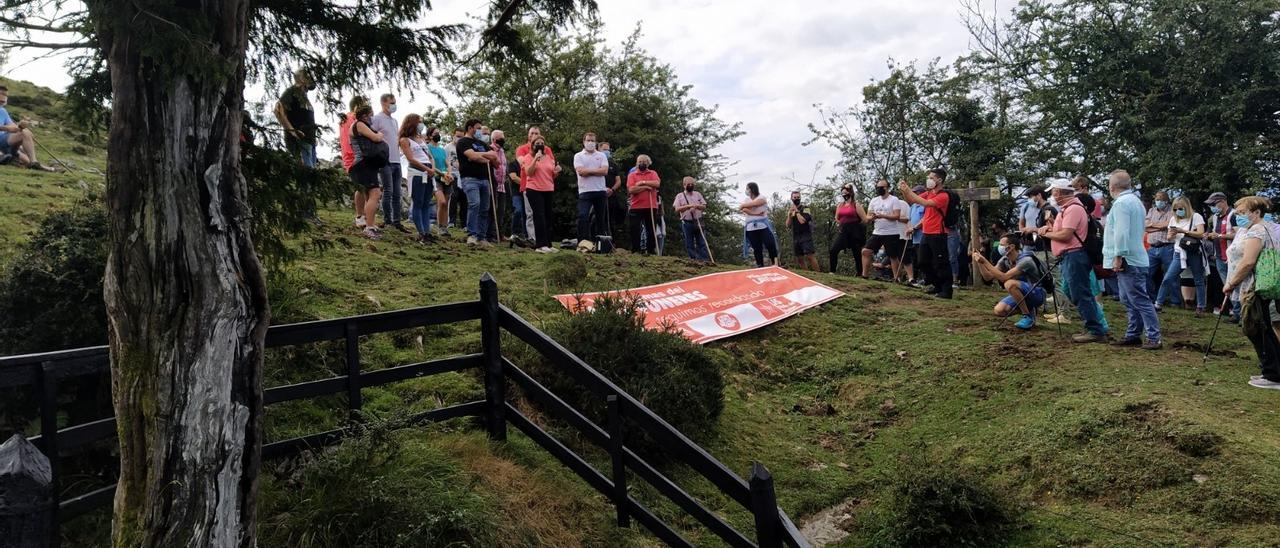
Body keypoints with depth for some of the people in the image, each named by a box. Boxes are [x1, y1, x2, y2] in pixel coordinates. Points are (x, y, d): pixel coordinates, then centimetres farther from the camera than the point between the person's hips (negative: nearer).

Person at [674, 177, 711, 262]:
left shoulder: (698, 194, 12)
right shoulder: (680, 196, 3)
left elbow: (704, 207, 8)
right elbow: (677, 209, -8)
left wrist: (697, 206, -13)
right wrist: (688, 206, -19)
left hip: (698, 222, 2)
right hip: (687, 223, -2)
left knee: (702, 243, -3)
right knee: (689, 245, 0)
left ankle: (706, 261, -6)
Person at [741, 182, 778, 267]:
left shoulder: (762, 198, 4)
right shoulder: (746, 200, 17)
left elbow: (753, 204, -14)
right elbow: (744, 210, -3)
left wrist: (743, 206, 1)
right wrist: (757, 214, -12)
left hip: (763, 226, -3)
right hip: (751, 228, 4)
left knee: (770, 245, -12)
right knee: (756, 248, 3)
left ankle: (775, 264, -6)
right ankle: (760, 266, 6)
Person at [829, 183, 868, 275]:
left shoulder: (856, 204, -3)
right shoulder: (840, 205, 13)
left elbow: (864, 219, -7)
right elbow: (837, 219, 23)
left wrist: (854, 224, 4)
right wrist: (844, 224, 12)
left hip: (854, 232, -5)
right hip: (843, 231, 5)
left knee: (857, 254, 1)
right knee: (833, 250, -11)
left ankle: (859, 273, 10)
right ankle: (832, 271, -5)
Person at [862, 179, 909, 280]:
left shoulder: (894, 200, -6)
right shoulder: (874, 201, 9)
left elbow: (897, 216, -15)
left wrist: (882, 216, -24)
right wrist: (872, 217, -16)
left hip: (892, 234, -4)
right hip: (877, 233, 5)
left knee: (893, 256, 4)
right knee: (866, 251, -6)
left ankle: (896, 277, 13)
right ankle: (864, 275, -1)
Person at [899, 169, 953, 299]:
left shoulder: (943, 195, -14)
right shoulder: (928, 193, 10)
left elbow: (925, 203, -28)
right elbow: (911, 200, 13)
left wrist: (908, 191, -24)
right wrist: (904, 190, -4)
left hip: (938, 235, -9)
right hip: (927, 233, 9)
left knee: (941, 263, -5)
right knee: (924, 262, 16)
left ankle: (947, 291, 2)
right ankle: (938, 286, 27)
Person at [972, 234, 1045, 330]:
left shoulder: (1026, 260, -25)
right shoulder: (1005, 260, -1)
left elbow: (1004, 277, -33)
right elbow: (988, 277, -3)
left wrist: (985, 262, -34)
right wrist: (980, 262, -18)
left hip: (1037, 294, -7)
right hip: (1021, 295, 7)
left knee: (1010, 284, -34)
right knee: (999, 311, -15)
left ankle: (1028, 316, -18)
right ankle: (1027, 309, 10)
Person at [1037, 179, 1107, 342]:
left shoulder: (1073, 208, -15)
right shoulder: (1068, 208, 19)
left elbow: (1065, 235, -22)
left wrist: (1046, 233, -7)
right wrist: (1050, 229, 8)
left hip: (1074, 256, -11)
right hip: (1070, 257, 11)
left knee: (1081, 295, -9)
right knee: (1079, 294, 13)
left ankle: (1095, 331, -6)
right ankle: (1093, 328, 19)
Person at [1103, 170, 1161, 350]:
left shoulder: (1121, 203, -15)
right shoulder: (1135, 200, 18)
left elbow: (1121, 233, -23)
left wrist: (1118, 256, -21)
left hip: (1127, 260, -11)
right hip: (1136, 258, 11)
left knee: (1139, 300, -9)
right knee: (1129, 300, 14)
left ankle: (1153, 337, -8)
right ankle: (1133, 335, 19)